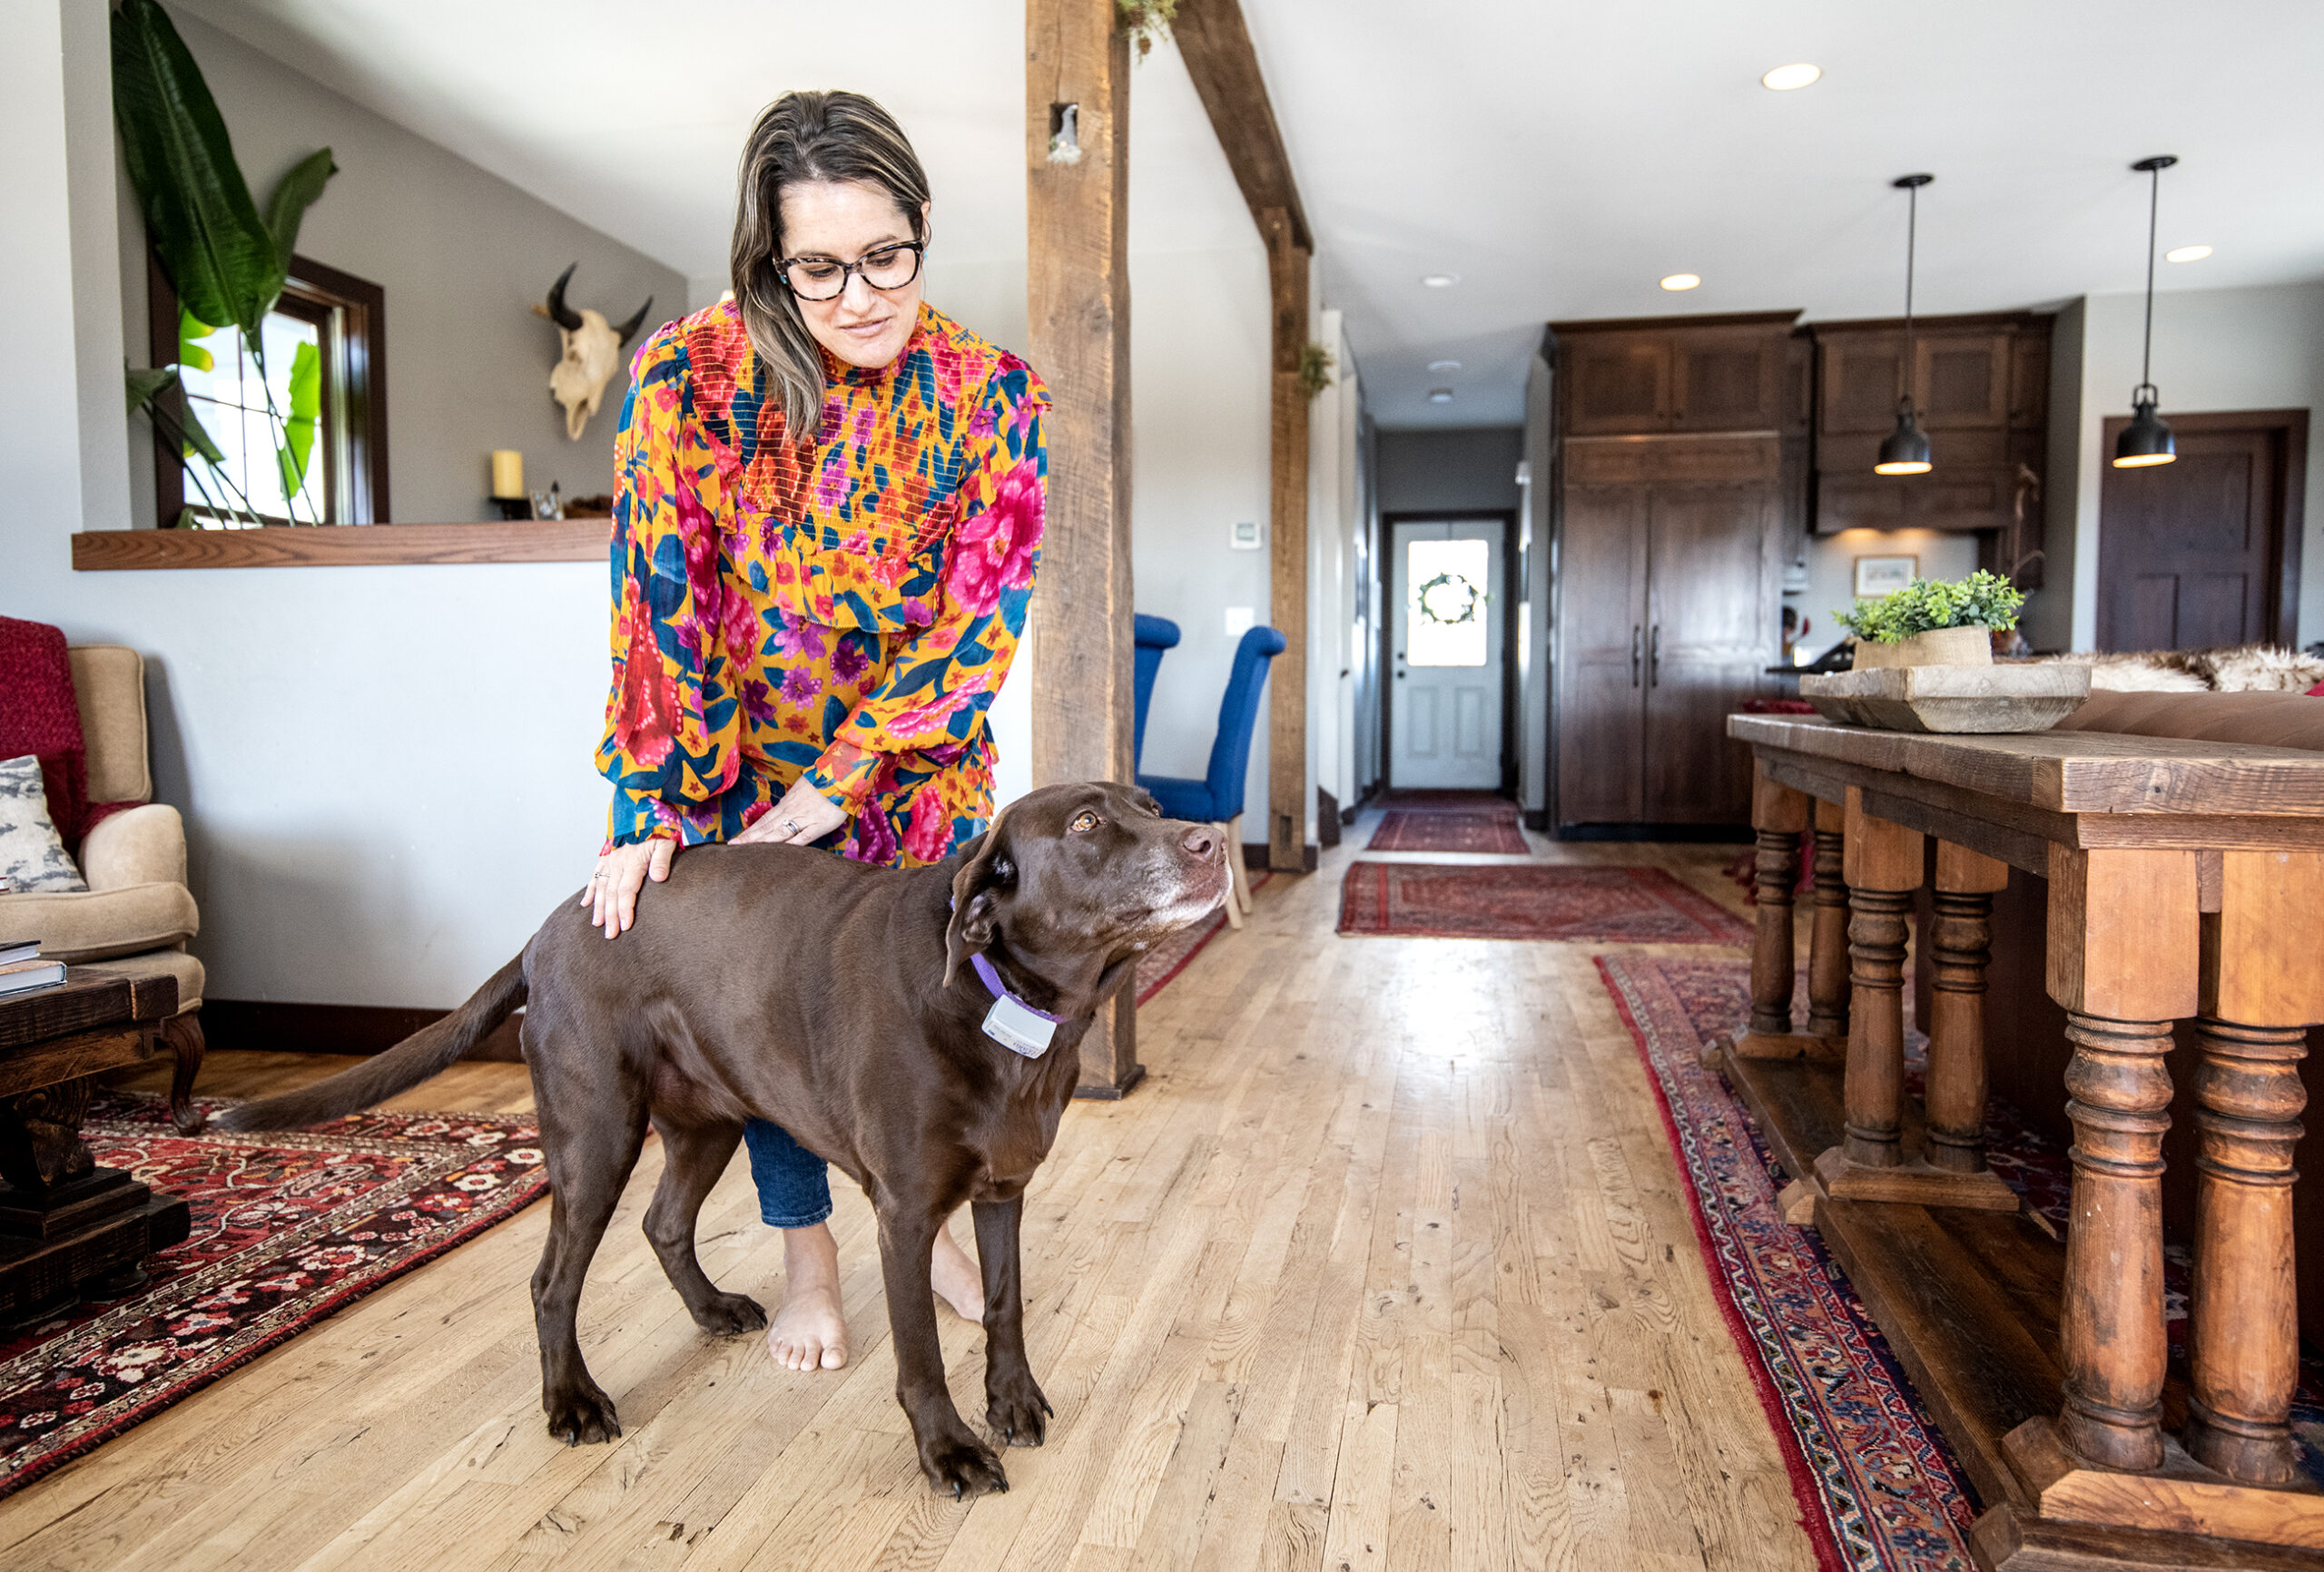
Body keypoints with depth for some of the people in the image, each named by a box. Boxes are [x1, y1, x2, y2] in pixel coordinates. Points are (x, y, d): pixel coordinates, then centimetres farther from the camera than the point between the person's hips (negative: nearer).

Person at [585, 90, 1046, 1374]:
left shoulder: (993, 396, -16)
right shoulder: (690, 375, -19)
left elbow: (979, 619, -18)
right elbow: (659, 598, -19)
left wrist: (833, 787, -22)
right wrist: (654, 814, -21)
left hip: (919, 768, 1)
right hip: (747, 761, -1)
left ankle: (925, 1221, 38)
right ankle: (807, 1262, 30)